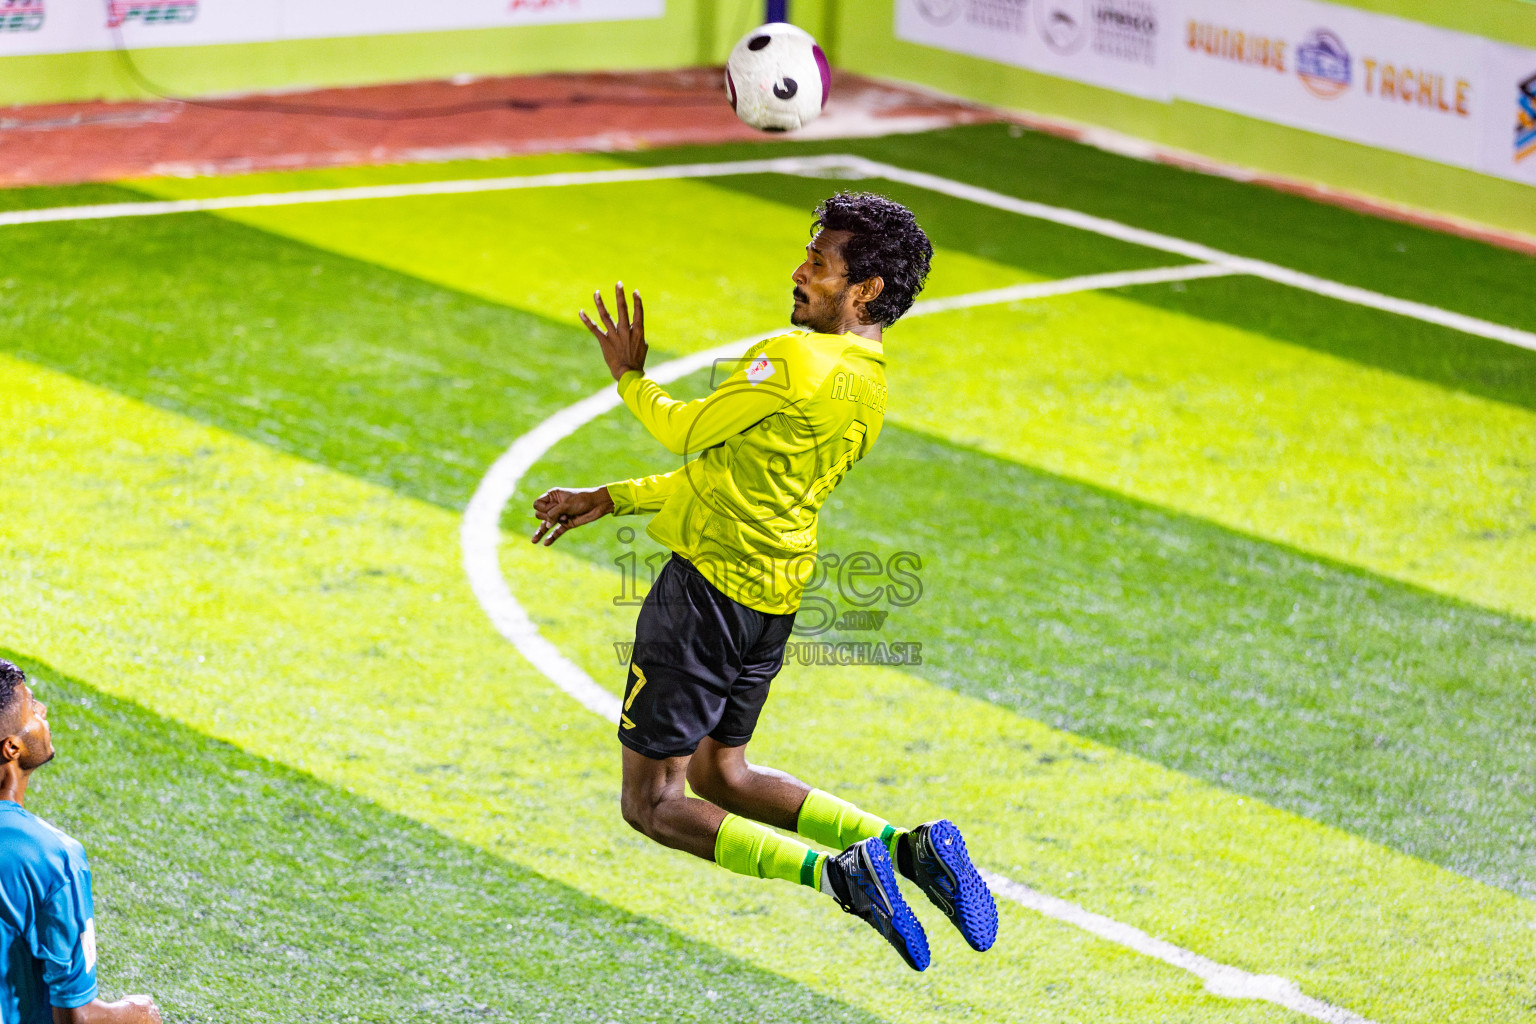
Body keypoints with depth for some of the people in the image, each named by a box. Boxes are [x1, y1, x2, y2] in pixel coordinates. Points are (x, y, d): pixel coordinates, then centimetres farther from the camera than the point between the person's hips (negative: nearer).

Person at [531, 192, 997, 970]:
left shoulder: (795, 360, -19)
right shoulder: (868, 385, 11)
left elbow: (684, 433, -8)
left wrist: (629, 376, 11)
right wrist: (609, 500, 19)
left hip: (710, 584, -9)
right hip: (773, 599, 9)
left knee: (652, 804, -1)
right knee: (721, 774, 24)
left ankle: (832, 872, -18)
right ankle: (905, 845, 8)